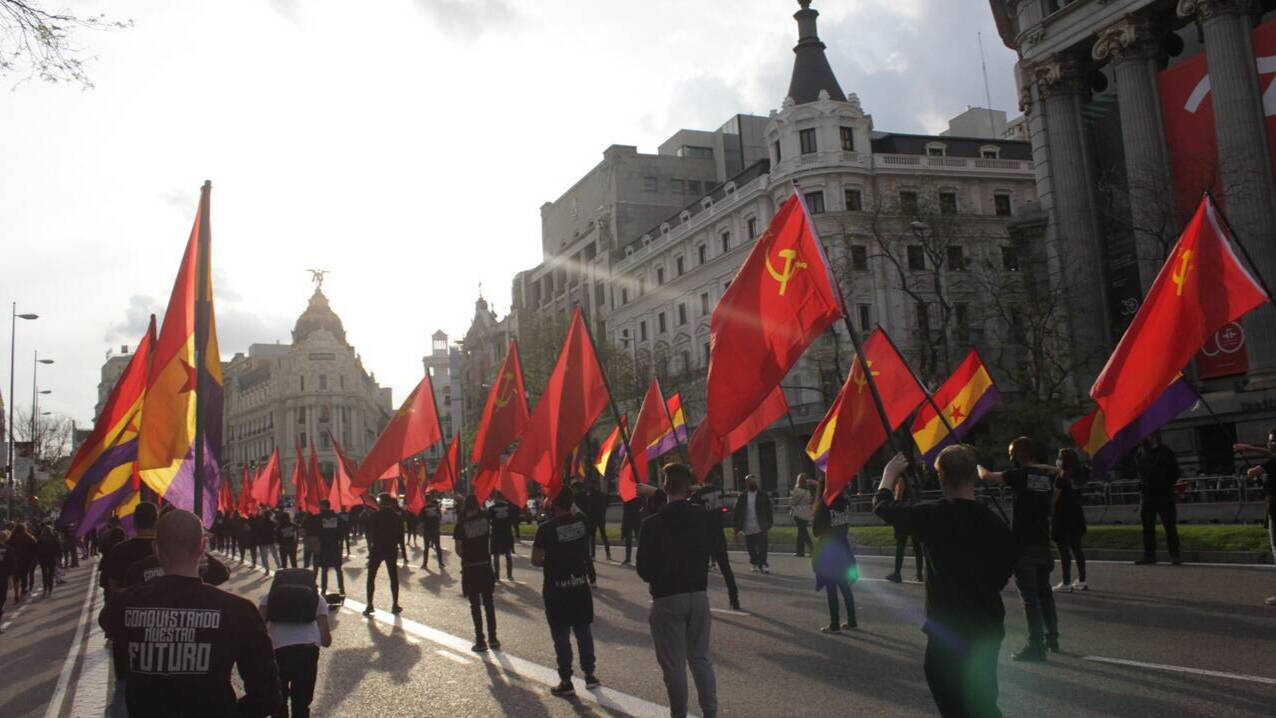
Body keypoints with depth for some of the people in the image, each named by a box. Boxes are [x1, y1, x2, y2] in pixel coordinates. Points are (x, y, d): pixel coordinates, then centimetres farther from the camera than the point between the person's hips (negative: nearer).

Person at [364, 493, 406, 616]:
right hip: (392, 550, 2)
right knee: (393, 577, 9)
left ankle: (369, 605, 2)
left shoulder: (374, 516, -6)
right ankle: (395, 605, 8)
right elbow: (400, 534, 3)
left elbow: (369, 534, -3)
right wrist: (401, 546, 12)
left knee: (371, 577, 7)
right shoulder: (397, 516, 1)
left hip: (376, 549, -2)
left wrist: (370, 547, 8)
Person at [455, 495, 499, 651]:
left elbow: (458, 549, -8)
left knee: (475, 605, 5)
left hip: (469, 568, -2)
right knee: (488, 603, 12)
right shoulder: (485, 518, -2)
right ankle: (492, 638, 15)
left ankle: (480, 641, 6)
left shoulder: (461, 525, -9)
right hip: (486, 565, 2)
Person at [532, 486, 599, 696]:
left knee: (561, 636, 6)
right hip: (581, 584, 4)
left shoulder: (546, 529, -18)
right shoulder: (582, 522, -5)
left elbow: (535, 560, -13)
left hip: (556, 588, -4)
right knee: (584, 632, 16)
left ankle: (566, 682, 11)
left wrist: (549, 563, 5)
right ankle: (590, 675, 22)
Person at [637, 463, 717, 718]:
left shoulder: (652, 524, -13)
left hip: (667, 599, -4)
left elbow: (643, 568, -8)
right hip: (699, 595, 4)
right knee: (701, 658, 14)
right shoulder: (703, 517, -4)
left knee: (674, 664, 6)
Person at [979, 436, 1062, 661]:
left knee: (1029, 596, -4)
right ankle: (1052, 637, 30)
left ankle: (1036, 646, -3)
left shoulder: (1021, 475, -11)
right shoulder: (1049, 476, 7)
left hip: (1024, 544, -7)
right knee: (1044, 591, 20)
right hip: (1043, 543, 7)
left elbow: (987, 477, -7)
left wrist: (978, 467, 12)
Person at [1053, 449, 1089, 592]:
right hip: (1077, 515, 7)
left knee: (1063, 549, -2)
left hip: (1062, 517, -7)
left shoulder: (1062, 478, -16)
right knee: (1077, 548, 15)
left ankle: (1066, 582, -1)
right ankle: (1082, 580, 20)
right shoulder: (1080, 475, 4)